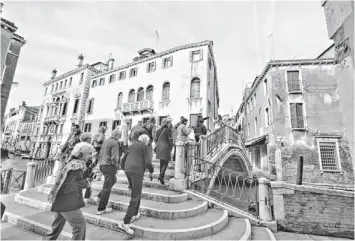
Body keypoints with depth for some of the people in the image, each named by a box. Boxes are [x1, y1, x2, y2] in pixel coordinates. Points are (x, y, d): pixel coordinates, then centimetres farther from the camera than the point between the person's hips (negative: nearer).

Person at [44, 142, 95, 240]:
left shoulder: (72, 164, 8)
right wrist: (84, 183, -17)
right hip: (67, 203, -9)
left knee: (57, 228, 23)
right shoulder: (75, 167, -22)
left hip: (60, 202, 9)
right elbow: (66, 187, -25)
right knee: (80, 226, 4)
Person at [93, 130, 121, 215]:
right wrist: (116, 165, -5)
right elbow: (114, 158, -20)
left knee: (113, 180, 26)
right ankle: (101, 209, 15)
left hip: (102, 164, 9)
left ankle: (98, 197, 23)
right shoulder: (115, 143, -17)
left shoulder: (105, 141, 10)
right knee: (107, 187, 3)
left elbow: (101, 153, 16)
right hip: (109, 166, -9)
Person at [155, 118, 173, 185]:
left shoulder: (159, 130, 10)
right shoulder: (169, 130, -9)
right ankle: (161, 176, -14)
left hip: (159, 147, 7)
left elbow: (156, 139, 12)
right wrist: (171, 147, 0)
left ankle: (161, 176, 20)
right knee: (165, 163, -1)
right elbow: (170, 140, -10)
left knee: (161, 162, 15)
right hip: (166, 147, -7)